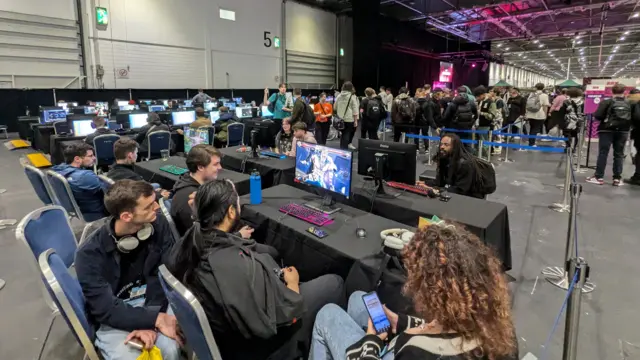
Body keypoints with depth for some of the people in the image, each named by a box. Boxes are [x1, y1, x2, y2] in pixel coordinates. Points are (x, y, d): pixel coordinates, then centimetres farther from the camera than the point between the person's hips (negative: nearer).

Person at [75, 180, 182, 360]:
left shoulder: (158, 224, -13)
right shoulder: (90, 254, -19)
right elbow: (105, 309, -19)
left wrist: (148, 322, -21)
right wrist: (155, 319, -27)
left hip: (154, 301, 2)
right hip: (113, 318, -1)